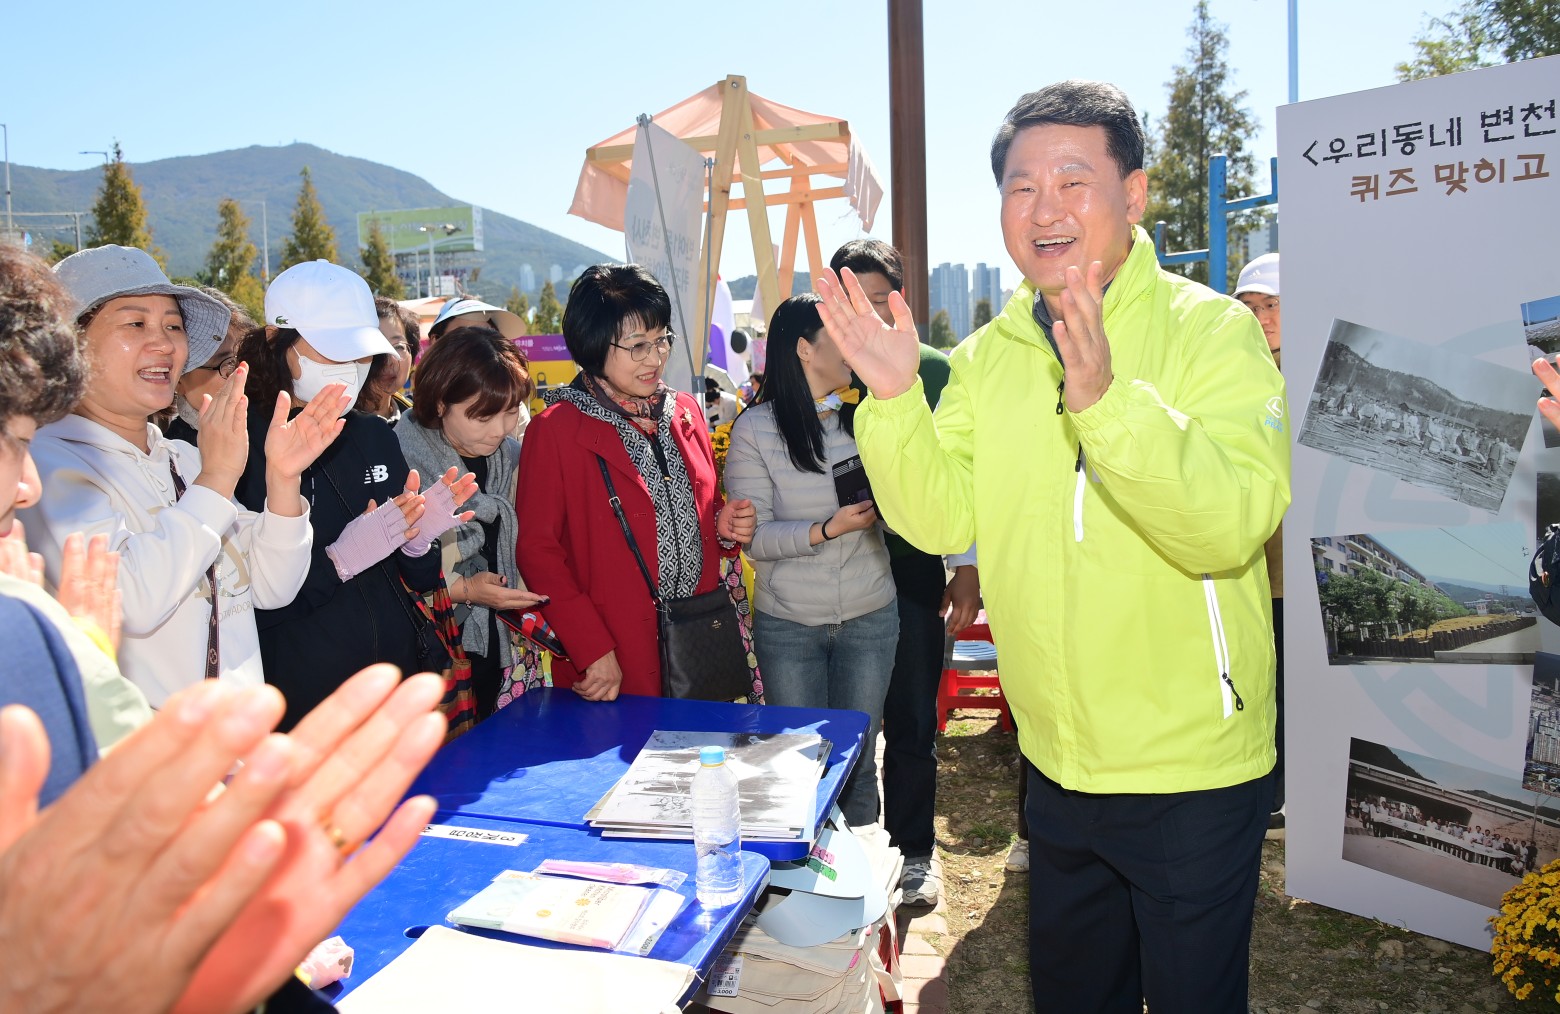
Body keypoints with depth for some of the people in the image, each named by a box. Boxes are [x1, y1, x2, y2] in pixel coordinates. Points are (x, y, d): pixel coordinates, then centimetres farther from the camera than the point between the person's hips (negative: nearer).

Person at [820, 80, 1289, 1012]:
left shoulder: (1212, 330, -14)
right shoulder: (988, 356, 2)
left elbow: (1234, 524, -28)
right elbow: (942, 521, -4)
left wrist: (1106, 399, -41)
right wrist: (893, 401, -18)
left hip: (1191, 770, -4)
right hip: (1058, 765, 5)